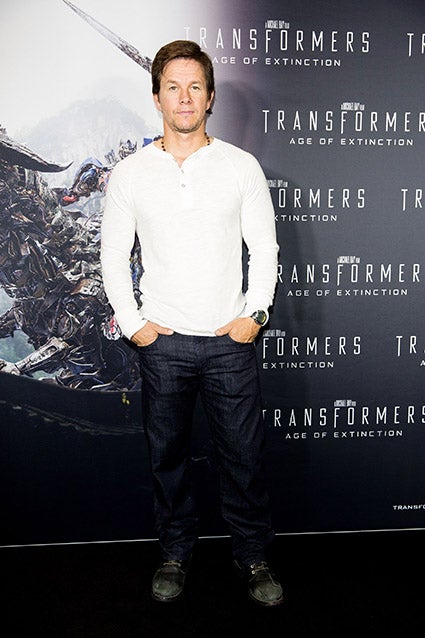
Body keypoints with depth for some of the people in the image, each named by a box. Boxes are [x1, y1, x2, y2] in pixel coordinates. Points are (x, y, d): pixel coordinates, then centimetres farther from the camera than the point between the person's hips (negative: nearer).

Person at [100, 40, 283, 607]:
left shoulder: (242, 167, 0)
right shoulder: (129, 174, 2)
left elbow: (265, 248, 4)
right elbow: (113, 256, 7)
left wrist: (255, 314, -5)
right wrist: (132, 321, -1)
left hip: (230, 341, 0)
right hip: (162, 342, 1)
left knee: (244, 455, 8)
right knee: (167, 454, 13)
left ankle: (253, 556, 30)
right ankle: (176, 552, 34)